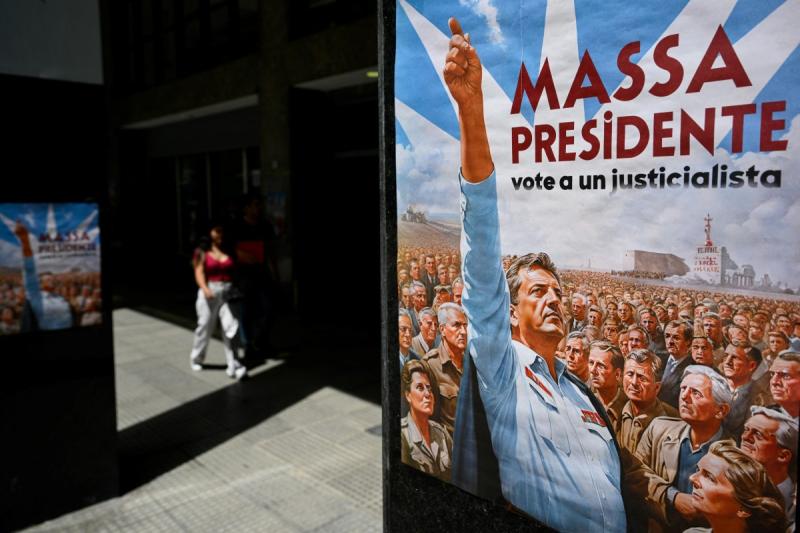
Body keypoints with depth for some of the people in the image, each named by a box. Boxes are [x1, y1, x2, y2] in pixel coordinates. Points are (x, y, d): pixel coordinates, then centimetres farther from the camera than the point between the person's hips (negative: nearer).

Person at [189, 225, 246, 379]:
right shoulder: (202, 252, 1)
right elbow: (199, 272, -7)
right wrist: (205, 288, -22)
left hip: (228, 292, 1)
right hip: (210, 294, -1)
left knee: (231, 327, -9)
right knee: (205, 327, 9)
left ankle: (233, 366, -7)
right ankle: (196, 358, 34)